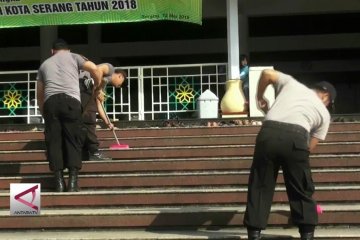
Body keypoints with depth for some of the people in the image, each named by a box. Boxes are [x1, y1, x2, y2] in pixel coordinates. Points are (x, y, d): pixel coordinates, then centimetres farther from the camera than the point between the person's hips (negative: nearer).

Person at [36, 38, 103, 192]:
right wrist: (97, 89, 21)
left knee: (54, 141, 5)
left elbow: (39, 94, 30)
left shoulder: (44, 64, 30)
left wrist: (44, 114, 42)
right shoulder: (73, 57, 21)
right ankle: (73, 181, -8)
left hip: (50, 101, 2)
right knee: (73, 141, 2)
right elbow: (95, 69, 5)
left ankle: (59, 182, -2)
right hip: (70, 100, -2)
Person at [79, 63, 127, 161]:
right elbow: (97, 70, -10)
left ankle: (85, 154, 12)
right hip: (83, 84, -9)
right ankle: (94, 152, -9)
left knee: (83, 120, 10)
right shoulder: (110, 68, 13)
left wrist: (107, 122, 24)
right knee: (89, 119, -9)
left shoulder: (103, 84, 33)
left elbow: (98, 104, 28)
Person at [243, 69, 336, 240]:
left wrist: (260, 98, 32)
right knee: (301, 190, 15)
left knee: (260, 186, 11)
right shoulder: (324, 113, 25)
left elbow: (267, 73, 20)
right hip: (296, 138, -1)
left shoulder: (292, 83, 28)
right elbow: (310, 147, 21)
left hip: (268, 134, 1)